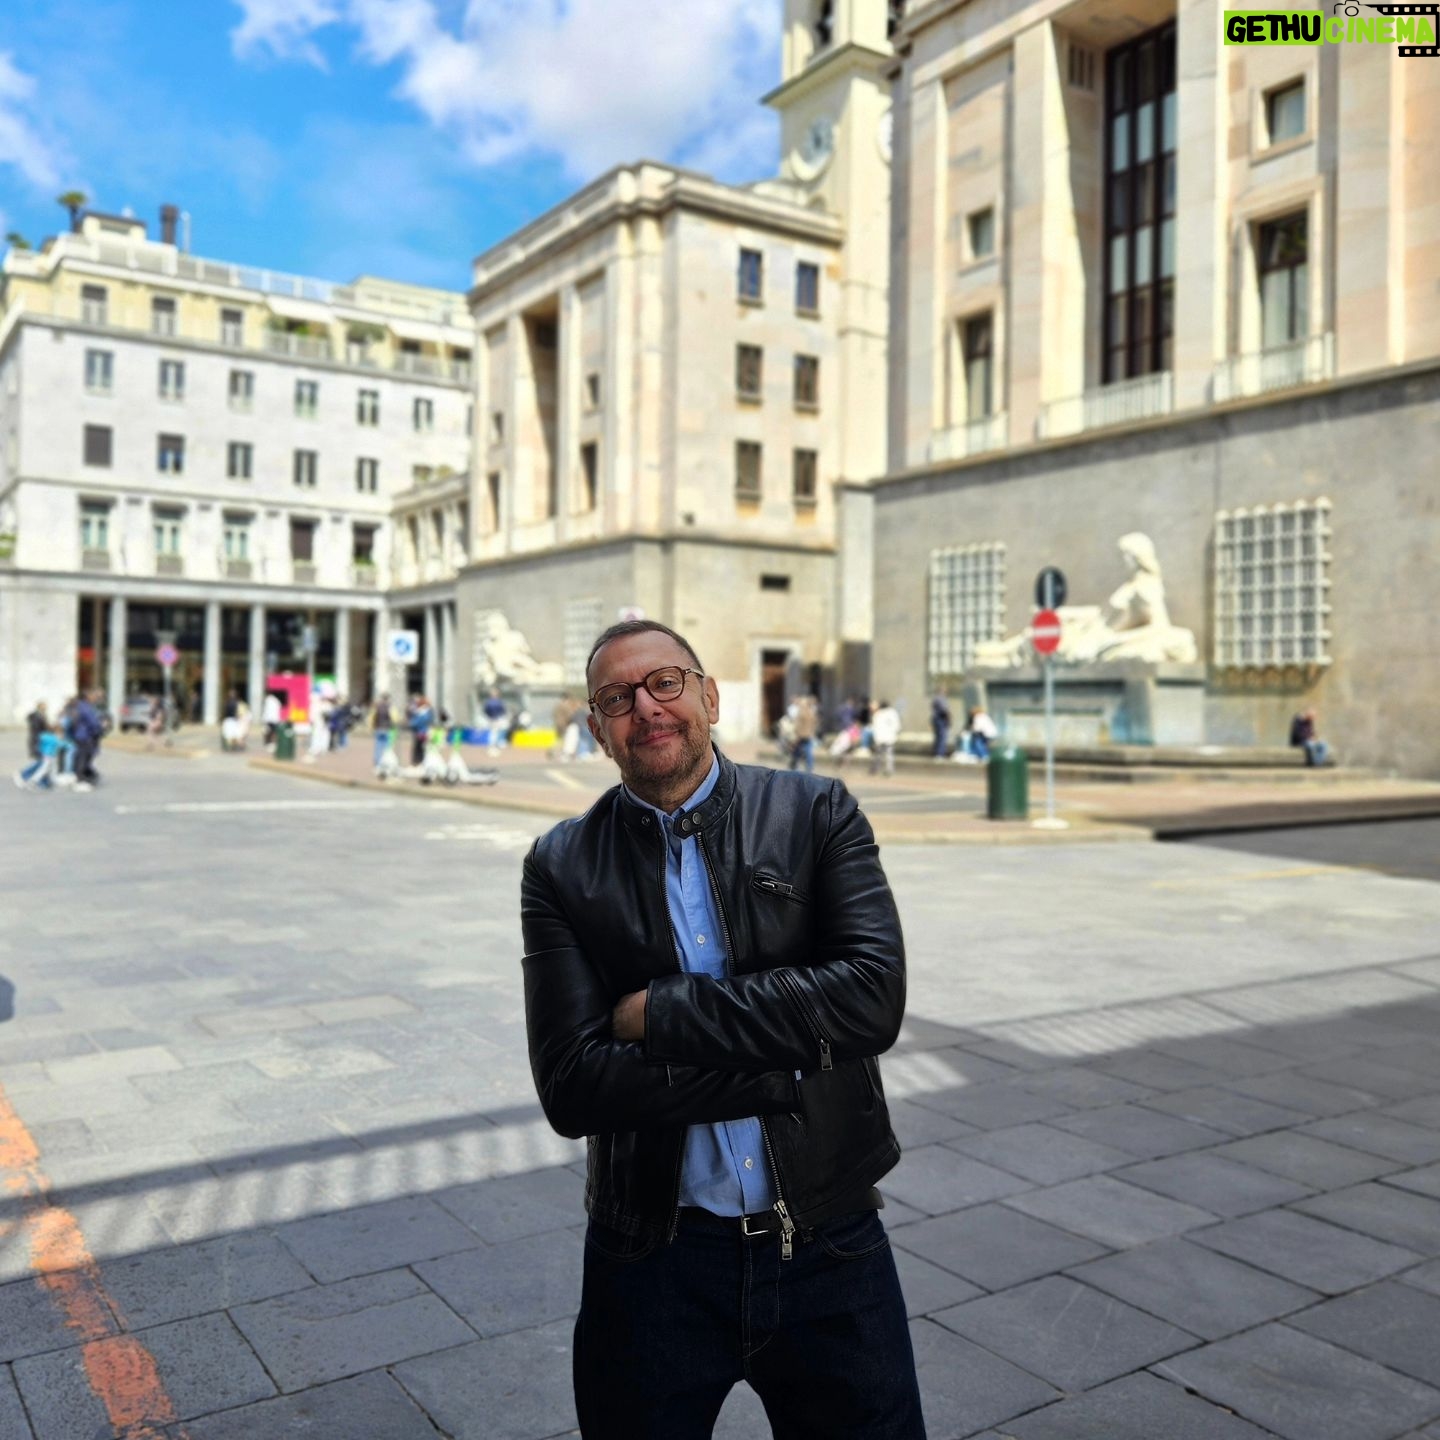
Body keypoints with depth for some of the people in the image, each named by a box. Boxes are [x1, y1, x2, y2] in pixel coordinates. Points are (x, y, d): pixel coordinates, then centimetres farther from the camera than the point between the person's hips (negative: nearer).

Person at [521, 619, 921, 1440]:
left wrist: (660, 1012, -18)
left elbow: (874, 995, -18)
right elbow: (571, 1086, -13)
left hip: (833, 1248, 0)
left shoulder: (819, 814, -4)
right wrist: (789, 1065, -18)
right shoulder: (563, 867, -4)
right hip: (654, 1259, 0)